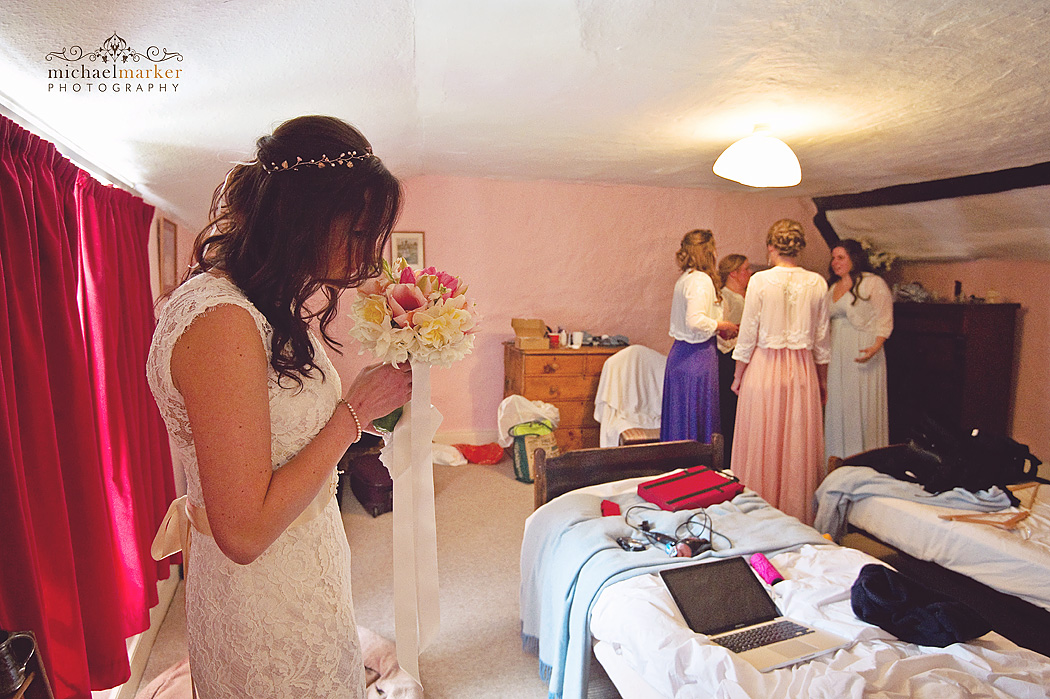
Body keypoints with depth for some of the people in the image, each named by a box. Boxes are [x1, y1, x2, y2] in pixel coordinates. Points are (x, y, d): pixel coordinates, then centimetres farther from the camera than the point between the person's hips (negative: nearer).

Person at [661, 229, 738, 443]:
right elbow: (695, 320, -25)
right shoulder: (701, 280, -14)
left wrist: (717, 327, 15)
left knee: (680, 417, 14)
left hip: (680, 352, 9)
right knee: (697, 418, 0)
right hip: (698, 355, -9)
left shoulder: (684, 279, 13)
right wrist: (720, 325, -10)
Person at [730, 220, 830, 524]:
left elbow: (748, 334, -6)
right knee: (800, 445, 12)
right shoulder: (817, 283, 0)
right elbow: (821, 339, 5)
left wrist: (738, 376, 4)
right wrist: (823, 380, 16)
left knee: (762, 445, 7)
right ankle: (799, 517, 24)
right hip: (803, 370, 3)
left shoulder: (760, 281, -9)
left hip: (765, 368, -3)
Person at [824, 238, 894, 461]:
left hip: (862, 353, -6)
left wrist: (875, 347, -21)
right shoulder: (831, 287, 16)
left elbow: (885, 320, -8)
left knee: (862, 405, -3)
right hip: (836, 354, 6)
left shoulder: (873, 283, -3)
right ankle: (839, 460, 14)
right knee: (837, 404, 6)